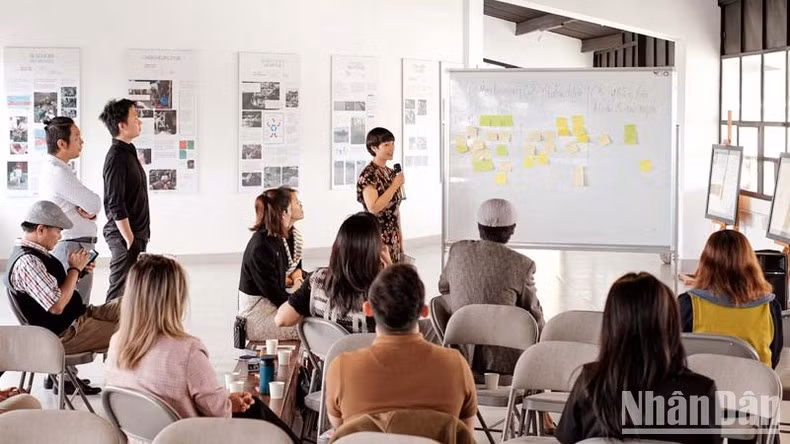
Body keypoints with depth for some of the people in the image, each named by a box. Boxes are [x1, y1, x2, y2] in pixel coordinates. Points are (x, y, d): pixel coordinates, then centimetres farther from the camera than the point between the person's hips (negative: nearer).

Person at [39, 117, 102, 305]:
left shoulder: (53, 169, 12)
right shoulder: (58, 173, -19)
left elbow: (92, 205, 13)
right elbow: (95, 204, -20)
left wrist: (89, 210, -8)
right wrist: (91, 210, 1)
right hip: (74, 247, -10)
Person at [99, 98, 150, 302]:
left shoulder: (128, 152, 14)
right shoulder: (117, 157, -16)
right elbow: (115, 205, -20)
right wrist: (130, 239, -20)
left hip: (135, 234, 10)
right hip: (125, 235, -10)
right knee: (120, 293, -8)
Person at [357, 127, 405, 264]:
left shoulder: (391, 173, 12)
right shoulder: (368, 175, -12)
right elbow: (373, 207, -24)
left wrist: (400, 240, 16)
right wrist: (395, 185, -17)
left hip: (393, 238, 8)